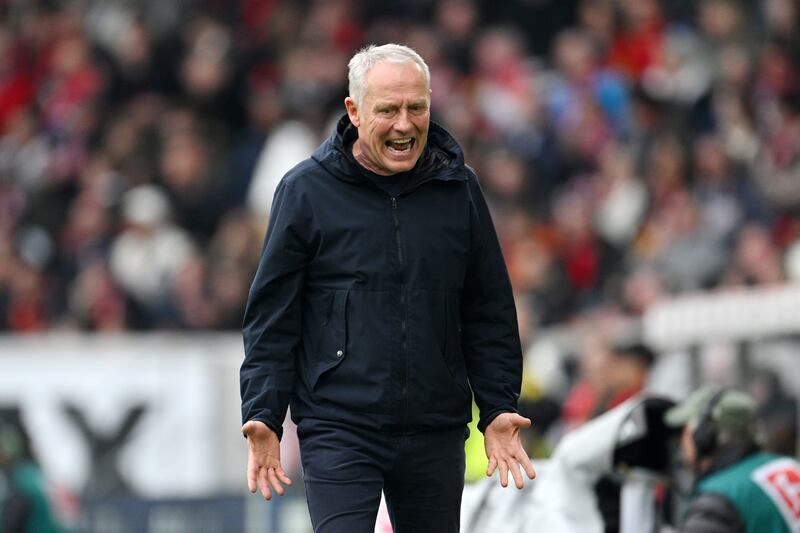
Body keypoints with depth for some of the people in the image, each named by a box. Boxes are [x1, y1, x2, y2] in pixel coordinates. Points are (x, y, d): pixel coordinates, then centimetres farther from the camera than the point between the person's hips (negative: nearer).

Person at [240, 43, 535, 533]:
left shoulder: (458, 189, 7)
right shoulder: (307, 190, -2)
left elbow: (489, 313, 13)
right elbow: (272, 319, 0)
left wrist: (499, 408, 6)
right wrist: (263, 417, -6)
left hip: (436, 436, 3)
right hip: (339, 432, -3)